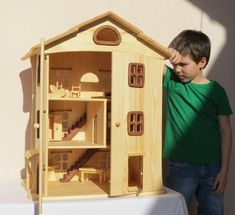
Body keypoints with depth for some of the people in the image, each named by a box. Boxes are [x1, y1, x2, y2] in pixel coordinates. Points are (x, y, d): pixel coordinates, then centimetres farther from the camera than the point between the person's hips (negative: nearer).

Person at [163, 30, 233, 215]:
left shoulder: (216, 91, 0)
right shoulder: (172, 80, 1)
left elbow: (225, 131, 1)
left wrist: (224, 170, -3)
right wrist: (165, 52, -22)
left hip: (212, 168, 1)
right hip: (180, 167, 0)